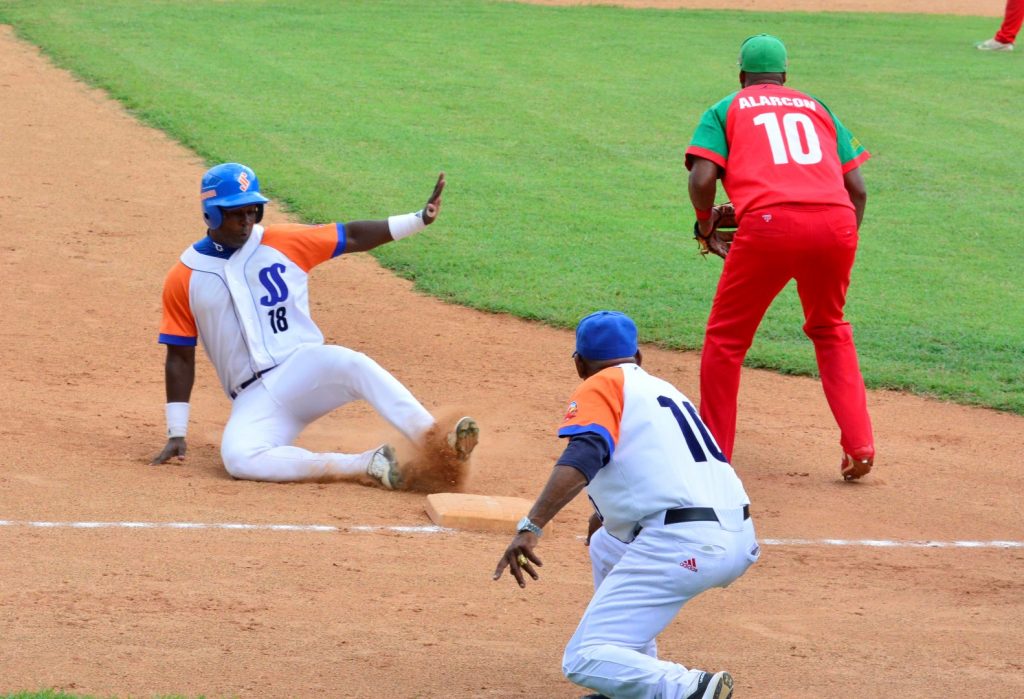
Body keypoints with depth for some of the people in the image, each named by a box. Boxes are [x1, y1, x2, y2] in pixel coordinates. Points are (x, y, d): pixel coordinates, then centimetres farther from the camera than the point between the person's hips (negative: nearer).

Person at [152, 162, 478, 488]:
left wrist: (421, 219, -6)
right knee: (239, 457, -33)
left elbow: (353, 237, 6)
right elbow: (180, 357, 7)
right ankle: (364, 467, -35)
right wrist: (176, 435, 4)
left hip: (305, 368, 1)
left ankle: (442, 446, -46)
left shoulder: (283, 243, 6)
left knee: (353, 365, -34)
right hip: (254, 400, -1)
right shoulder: (183, 279, 4)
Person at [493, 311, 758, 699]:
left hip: (682, 544, -8)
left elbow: (583, 456, -14)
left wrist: (531, 527, -23)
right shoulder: (664, 390, 28)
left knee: (585, 661, -7)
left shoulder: (600, 387, 5)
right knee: (606, 546, 35)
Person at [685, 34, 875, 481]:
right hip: (836, 224, 4)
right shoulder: (816, 108, 28)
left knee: (726, 338, 15)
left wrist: (704, 221, 21)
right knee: (829, 331, 27)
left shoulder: (726, 110, 19)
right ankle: (859, 444, 15)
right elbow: (857, 189, 19)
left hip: (769, 225, -3)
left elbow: (702, 179, 2)